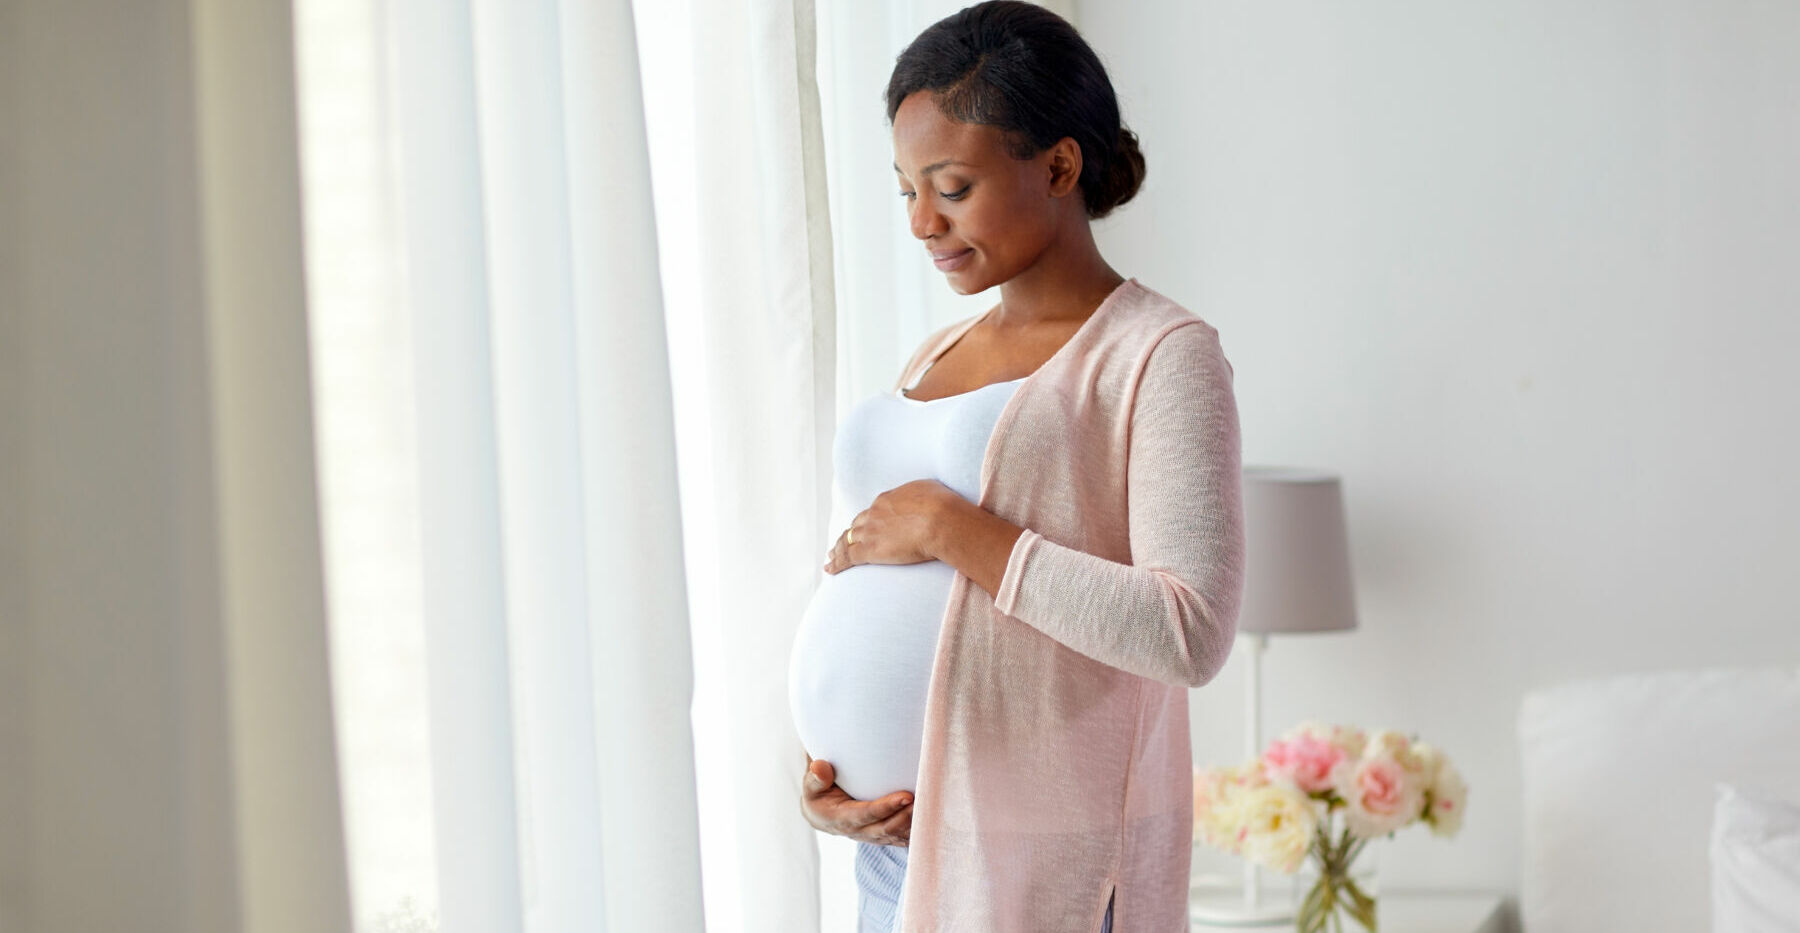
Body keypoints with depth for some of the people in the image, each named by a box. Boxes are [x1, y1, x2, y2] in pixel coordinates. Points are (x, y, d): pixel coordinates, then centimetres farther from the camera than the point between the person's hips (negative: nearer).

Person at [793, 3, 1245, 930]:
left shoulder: (1164, 357, -9)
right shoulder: (935, 359, 14)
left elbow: (1191, 634, -21)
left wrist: (949, 526, -18)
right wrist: (819, 764, 3)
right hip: (904, 844, 7)